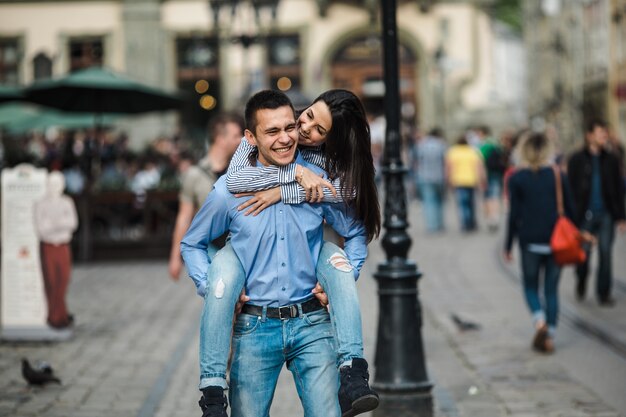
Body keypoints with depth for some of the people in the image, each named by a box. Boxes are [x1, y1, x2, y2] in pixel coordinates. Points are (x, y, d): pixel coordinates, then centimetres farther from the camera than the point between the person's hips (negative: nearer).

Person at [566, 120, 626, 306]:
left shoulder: (611, 160, 8)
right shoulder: (577, 159, 0)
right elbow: (571, 188, 0)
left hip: (606, 214, 2)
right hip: (585, 214, -2)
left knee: (605, 253, -2)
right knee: (583, 253, 2)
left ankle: (604, 292, 7)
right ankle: (581, 284, 30)